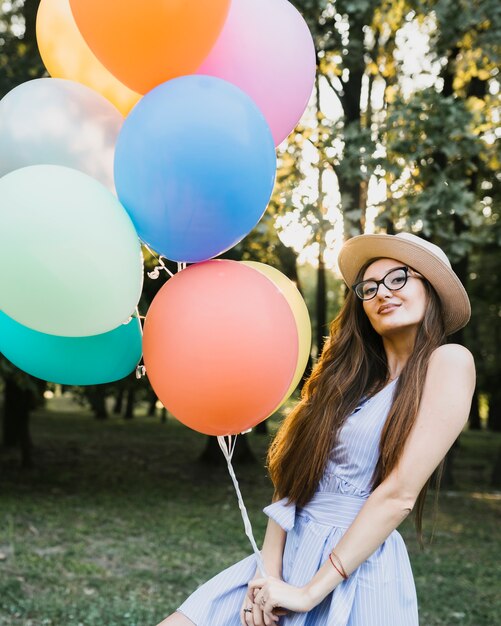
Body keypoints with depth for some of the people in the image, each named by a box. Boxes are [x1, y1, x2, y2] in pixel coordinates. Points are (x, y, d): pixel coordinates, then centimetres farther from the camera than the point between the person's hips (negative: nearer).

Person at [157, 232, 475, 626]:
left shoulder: (448, 362, -10)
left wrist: (310, 592, -15)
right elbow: (294, 477, 4)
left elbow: (400, 493, -17)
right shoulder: (353, 374, 9)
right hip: (291, 556, 5)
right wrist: (269, 572, -9)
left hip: (358, 572, -5)